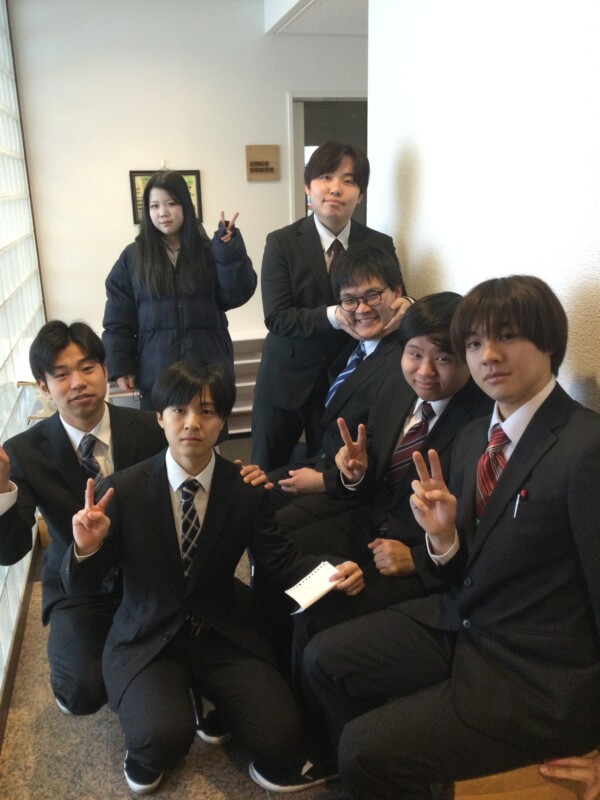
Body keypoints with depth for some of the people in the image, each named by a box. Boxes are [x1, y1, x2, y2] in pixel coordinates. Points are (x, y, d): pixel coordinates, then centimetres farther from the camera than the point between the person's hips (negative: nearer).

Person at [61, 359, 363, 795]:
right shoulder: (124, 490, -13)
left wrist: (333, 571, -19)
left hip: (224, 633, 2)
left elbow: (278, 558, 0)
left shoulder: (247, 489, -9)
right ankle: (147, 750, 10)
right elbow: (79, 588, -8)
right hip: (148, 638, -1)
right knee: (164, 736, -28)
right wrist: (86, 548, -31)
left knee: (280, 739, -15)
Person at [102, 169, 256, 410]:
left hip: (208, 369, 1)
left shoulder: (207, 251, 4)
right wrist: (120, 367, -3)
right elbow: (117, 320, 3)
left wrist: (230, 249, -13)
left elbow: (235, 295, -5)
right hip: (156, 373, 0)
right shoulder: (133, 256, 3)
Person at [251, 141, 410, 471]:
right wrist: (334, 316, -29)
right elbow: (276, 317, -14)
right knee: (266, 477, 13)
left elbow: (397, 301, -1)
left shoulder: (381, 245, 0)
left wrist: (405, 308, -25)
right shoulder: (282, 242, -6)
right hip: (287, 380, -1)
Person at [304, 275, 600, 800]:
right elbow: (465, 574, 10)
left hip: (538, 678, -7)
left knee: (368, 751, -12)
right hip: (459, 622, 8)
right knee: (325, 658, 10)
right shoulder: (473, 439, 4)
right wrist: (443, 537, -12)